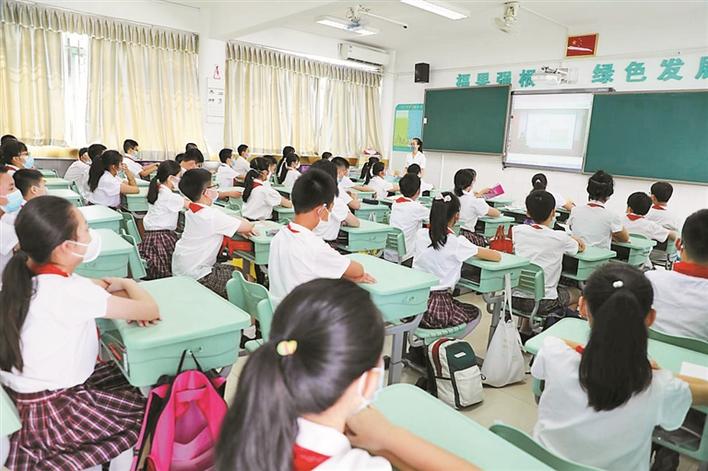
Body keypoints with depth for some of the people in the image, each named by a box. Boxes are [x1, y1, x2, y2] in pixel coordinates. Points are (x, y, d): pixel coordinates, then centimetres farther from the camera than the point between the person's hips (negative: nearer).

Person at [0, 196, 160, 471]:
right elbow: (151, 310, -23)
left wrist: (116, 289, -11)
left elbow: (95, 287, 9)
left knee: (123, 377, 24)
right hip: (50, 413, -8)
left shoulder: (28, 277, -4)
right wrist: (127, 284, -4)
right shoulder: (69, 294, -30)